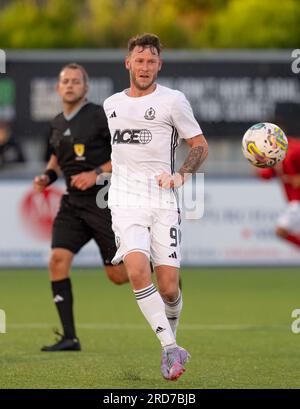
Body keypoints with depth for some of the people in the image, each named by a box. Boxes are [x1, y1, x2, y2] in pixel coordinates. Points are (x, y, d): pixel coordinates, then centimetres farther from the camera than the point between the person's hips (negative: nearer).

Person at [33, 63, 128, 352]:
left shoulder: (99, 116, -11)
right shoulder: (57, 124, 9)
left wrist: (97, 173, -19)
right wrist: (48, 176, 9)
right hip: (72, 203, 6)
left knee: (118, 276, -2)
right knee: (57, 260, -13)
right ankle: (69, 337, -8)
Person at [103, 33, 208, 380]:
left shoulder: (173, 101, 1)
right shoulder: (111, 104, 14)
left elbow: (200, 145, 4)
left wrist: (181, 174, -11)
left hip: (162, 201, -2)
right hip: (125, 201, 2)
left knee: (168, 288, -4)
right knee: (138, 272, -23)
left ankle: (170, 346, 24)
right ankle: (171, 349, -17)